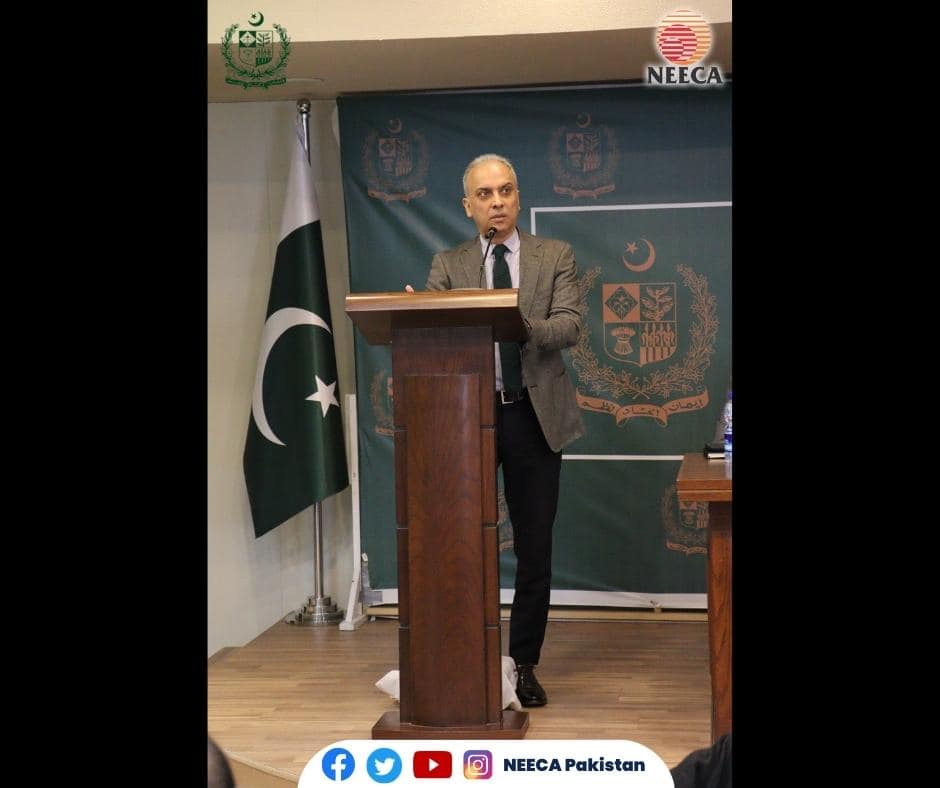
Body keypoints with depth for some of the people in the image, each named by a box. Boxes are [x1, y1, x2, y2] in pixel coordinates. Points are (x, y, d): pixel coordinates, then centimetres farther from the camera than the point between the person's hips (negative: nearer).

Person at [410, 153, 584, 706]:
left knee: (535, 550, 6)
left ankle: (524, 664, 19)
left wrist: (522, 325, -29)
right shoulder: (448, 265, 7)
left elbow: (570, 326, -9)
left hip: (535, 416, 0)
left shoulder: (556, 256, 5)